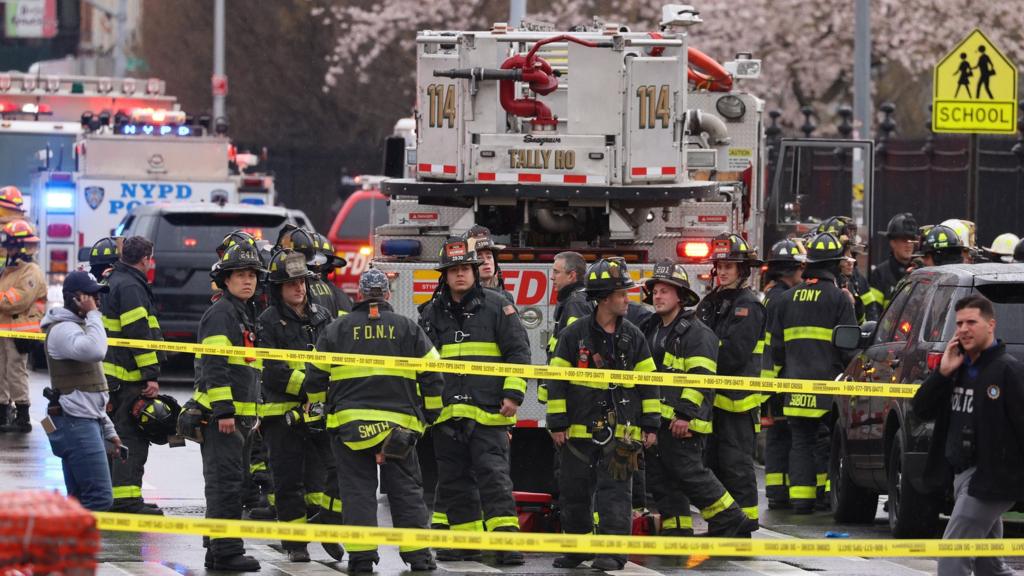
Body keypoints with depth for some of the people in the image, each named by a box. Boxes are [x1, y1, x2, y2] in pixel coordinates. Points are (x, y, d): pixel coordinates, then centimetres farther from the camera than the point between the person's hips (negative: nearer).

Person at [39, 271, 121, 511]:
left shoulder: (77, 327, 23)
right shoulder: (63, 329, -11)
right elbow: (95, 351, -33)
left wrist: (108, 430, 27)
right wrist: (92, 314, -19)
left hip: (86, 423, 11)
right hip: (76, 424, -11)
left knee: (80, 500, 8)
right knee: (100, 498, -17)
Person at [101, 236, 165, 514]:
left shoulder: (114, 282, 19)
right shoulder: (130, 287, -14)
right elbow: (139, 333, -20)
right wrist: (152, 375, -20)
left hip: (111, 374, 10)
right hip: (129, 376, -10)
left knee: (119, 436, 16)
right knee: (131, 438, -9)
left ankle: (115, 498, 22)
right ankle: (127, 501, -13)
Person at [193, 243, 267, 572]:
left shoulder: (244, 314, 21)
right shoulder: (221, 313, -11)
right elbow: (214, 365, -19)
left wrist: (251, 414, 25)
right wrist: (223, 411, -24)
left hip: (236, 415, 11)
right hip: (219, 413, -11)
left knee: (231, 482, 13)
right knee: (225, 481, -11)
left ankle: (219, 551, 19)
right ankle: (225, 552, -13)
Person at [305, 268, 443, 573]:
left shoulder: (337, 329, 4)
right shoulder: (407, 328, 6)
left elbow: (315, 377, 7)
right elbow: (432, 376, 5)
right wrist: (428, 416, 15)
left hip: (349, 423, -1)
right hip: (399, 420, 1)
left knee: (358, 489, 3)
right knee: (406, 489, 7)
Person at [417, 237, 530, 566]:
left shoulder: (496, 307, 2)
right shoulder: (432, 314, 13)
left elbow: (518, 352, 1)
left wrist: (513, 395, -7)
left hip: (488, 413, -5)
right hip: (446, 414, 5)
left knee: (493, 476, -13)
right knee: (453, 482, 8)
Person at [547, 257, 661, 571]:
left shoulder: (633, 337, 5)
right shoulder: (574, 334, -2)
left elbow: (648, 382, 9)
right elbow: (557, 379, 0)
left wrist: (650, 425, 4)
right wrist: (557, 423, -4)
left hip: (620, 429, 0)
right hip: (580, 427, 0)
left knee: (615, 490, -6)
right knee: (575, 491, 8)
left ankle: (613, 551, -6)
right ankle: (577, 548, 22)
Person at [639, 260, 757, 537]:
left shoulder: (696, 333, -8)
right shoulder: (650, 331, 19)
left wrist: (686, 414, -22)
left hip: (680, 422, -9)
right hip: (654, 420, 9)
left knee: (689, 473, -10)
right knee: (660, 478, 7)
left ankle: (730, 520, -1)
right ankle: (676, 529, 12)